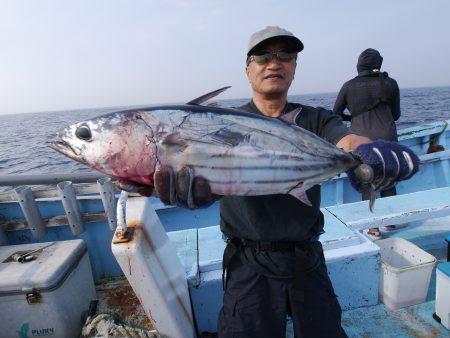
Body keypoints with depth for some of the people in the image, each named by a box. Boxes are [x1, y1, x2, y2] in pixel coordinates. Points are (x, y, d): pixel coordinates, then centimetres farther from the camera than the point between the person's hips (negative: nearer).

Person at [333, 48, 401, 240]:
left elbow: (336, 114, 5)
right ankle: (391, 222, 31)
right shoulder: (390, 83, 4)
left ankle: (374, 229, 15)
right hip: (387, 139, 2)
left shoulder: (349, 86, 1)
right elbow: (396, 115, 12)